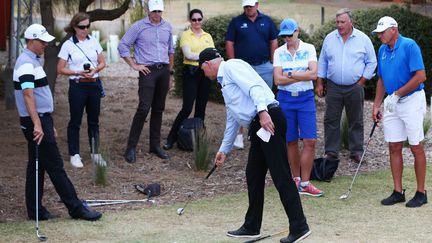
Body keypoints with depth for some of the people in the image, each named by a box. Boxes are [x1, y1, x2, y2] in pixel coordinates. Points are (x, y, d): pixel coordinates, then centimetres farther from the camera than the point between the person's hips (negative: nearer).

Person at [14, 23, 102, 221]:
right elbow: (28, 94, -27)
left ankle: (35, 210, 14)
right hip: (36, 122, -10)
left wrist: (49, 125, 24)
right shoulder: (26, 64, -16)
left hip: (41, 120, 10)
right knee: (55, 166, -6)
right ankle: (76, 208, -4)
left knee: (36, 166, 11)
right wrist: (37, 124, -34)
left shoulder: (33, 61, 17)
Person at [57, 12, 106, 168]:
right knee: (75, 121, 2)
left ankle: (95, 153, 19)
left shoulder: (93, 42, 5)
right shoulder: (68, 45, -5)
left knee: (94, 120, 10)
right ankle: (74, 155, 8)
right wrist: (78, 72, -17)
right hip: (77, 86, -4)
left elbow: (102, 62, 11)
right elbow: (60, 69, -5)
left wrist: (95, 70, -10)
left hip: (94, 84, 4)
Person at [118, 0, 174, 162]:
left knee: (158, 109, 9)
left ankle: (155, 145, 16)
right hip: (148, 71, -5)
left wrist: (170, 71, 19)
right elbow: (123, 46, -5)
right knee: (144, 108, -13)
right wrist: (134, 65, -7)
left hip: (164, 71, 5)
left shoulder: (167, 27, 11)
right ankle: (131, 147, -9)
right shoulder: (138, 27, -4)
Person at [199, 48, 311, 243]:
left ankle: (299, 227, -12)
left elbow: (254, 86, -18)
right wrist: (224, 149, 41)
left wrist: (262, 111, -31)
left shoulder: (232, 66, 0)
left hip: (269, 118, -10)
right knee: (254, 176, 13)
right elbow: (232, 120, 36)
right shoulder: (224, 81, 30)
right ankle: (252, 227, 21)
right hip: (257, 125, 10)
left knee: (281, 176, -11)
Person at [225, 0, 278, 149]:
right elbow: (229, 44, 0)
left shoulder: (267, 21, 5)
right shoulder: (236, 22, 0)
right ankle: (239, 134, 4)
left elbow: (274, 42, 8)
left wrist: (273, 64, 3)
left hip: (264, 67, 2)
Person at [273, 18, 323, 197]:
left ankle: (304, 184, -3)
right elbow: (278, 80, -7)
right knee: (291, 142, 7)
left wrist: (290, 74, -10)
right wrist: (303, 76, -9)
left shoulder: (308, 49, 2)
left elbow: (313, 74, -12)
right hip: (285, 98, 1)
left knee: (310, 141, -8)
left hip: (306, 97, -1)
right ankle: (296, 178, 21)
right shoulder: (279, 52, 4)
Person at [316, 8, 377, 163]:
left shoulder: (363, 39, -1)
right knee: (331, 120, 1)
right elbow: (322, 62, 12)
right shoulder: (329, 38, 6)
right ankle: (331, 152, 8)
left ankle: (356, 152, 12)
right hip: (334, 87, 2)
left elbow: (371, 62, 3)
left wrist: (361, 82, -3)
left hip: (355, 88, -2)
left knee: (356, 121, 5)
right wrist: (319, 83, 7)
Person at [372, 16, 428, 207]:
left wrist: (397, 94, -18)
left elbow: (421, 76, -20)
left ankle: (421, 193, 5)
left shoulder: (409, 46, -14)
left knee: (416, 147, -1)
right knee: (394, 148, 6)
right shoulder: (382, 50, 9)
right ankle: (398, 192, 11)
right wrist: (376, 105, 10)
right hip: (392, 104, 7)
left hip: (412, 100, -7)